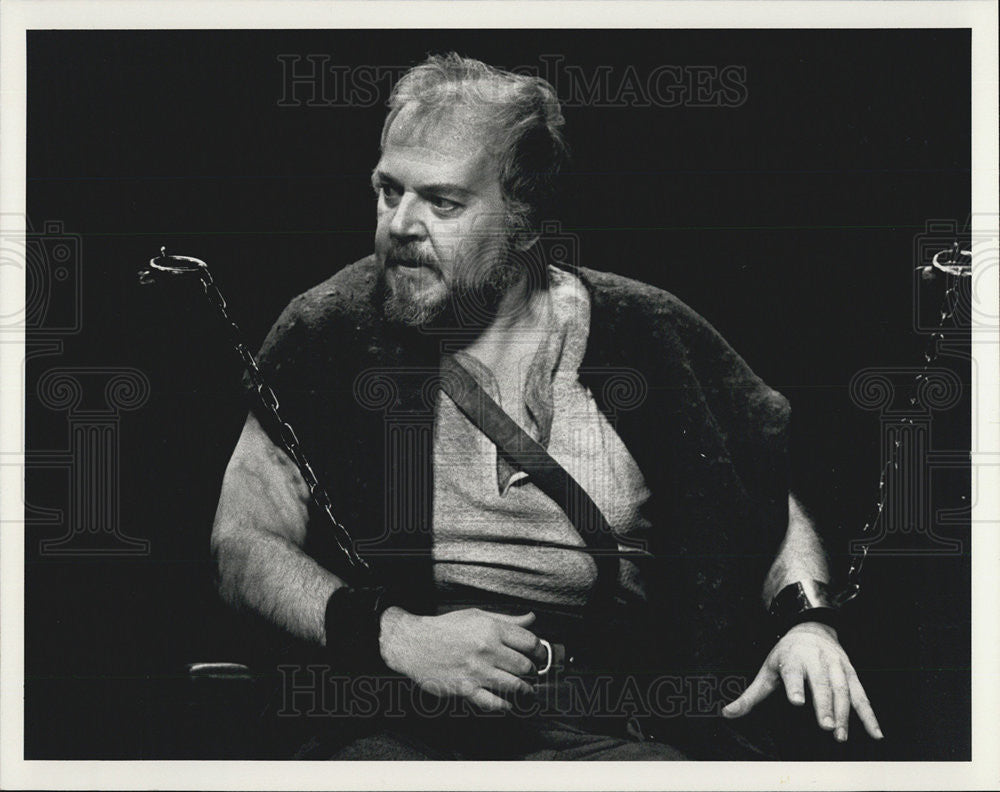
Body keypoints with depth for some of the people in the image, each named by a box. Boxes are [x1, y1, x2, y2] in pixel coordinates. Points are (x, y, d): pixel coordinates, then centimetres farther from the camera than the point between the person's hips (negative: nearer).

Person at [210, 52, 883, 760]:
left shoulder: (643, 335, 10)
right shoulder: (326, 332, 8)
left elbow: (778, 499, 18)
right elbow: (244, 544, 5)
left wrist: (808, 619, -3)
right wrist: (394, 635, -10)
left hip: (601, 722, 2)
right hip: (388, 720, -1)